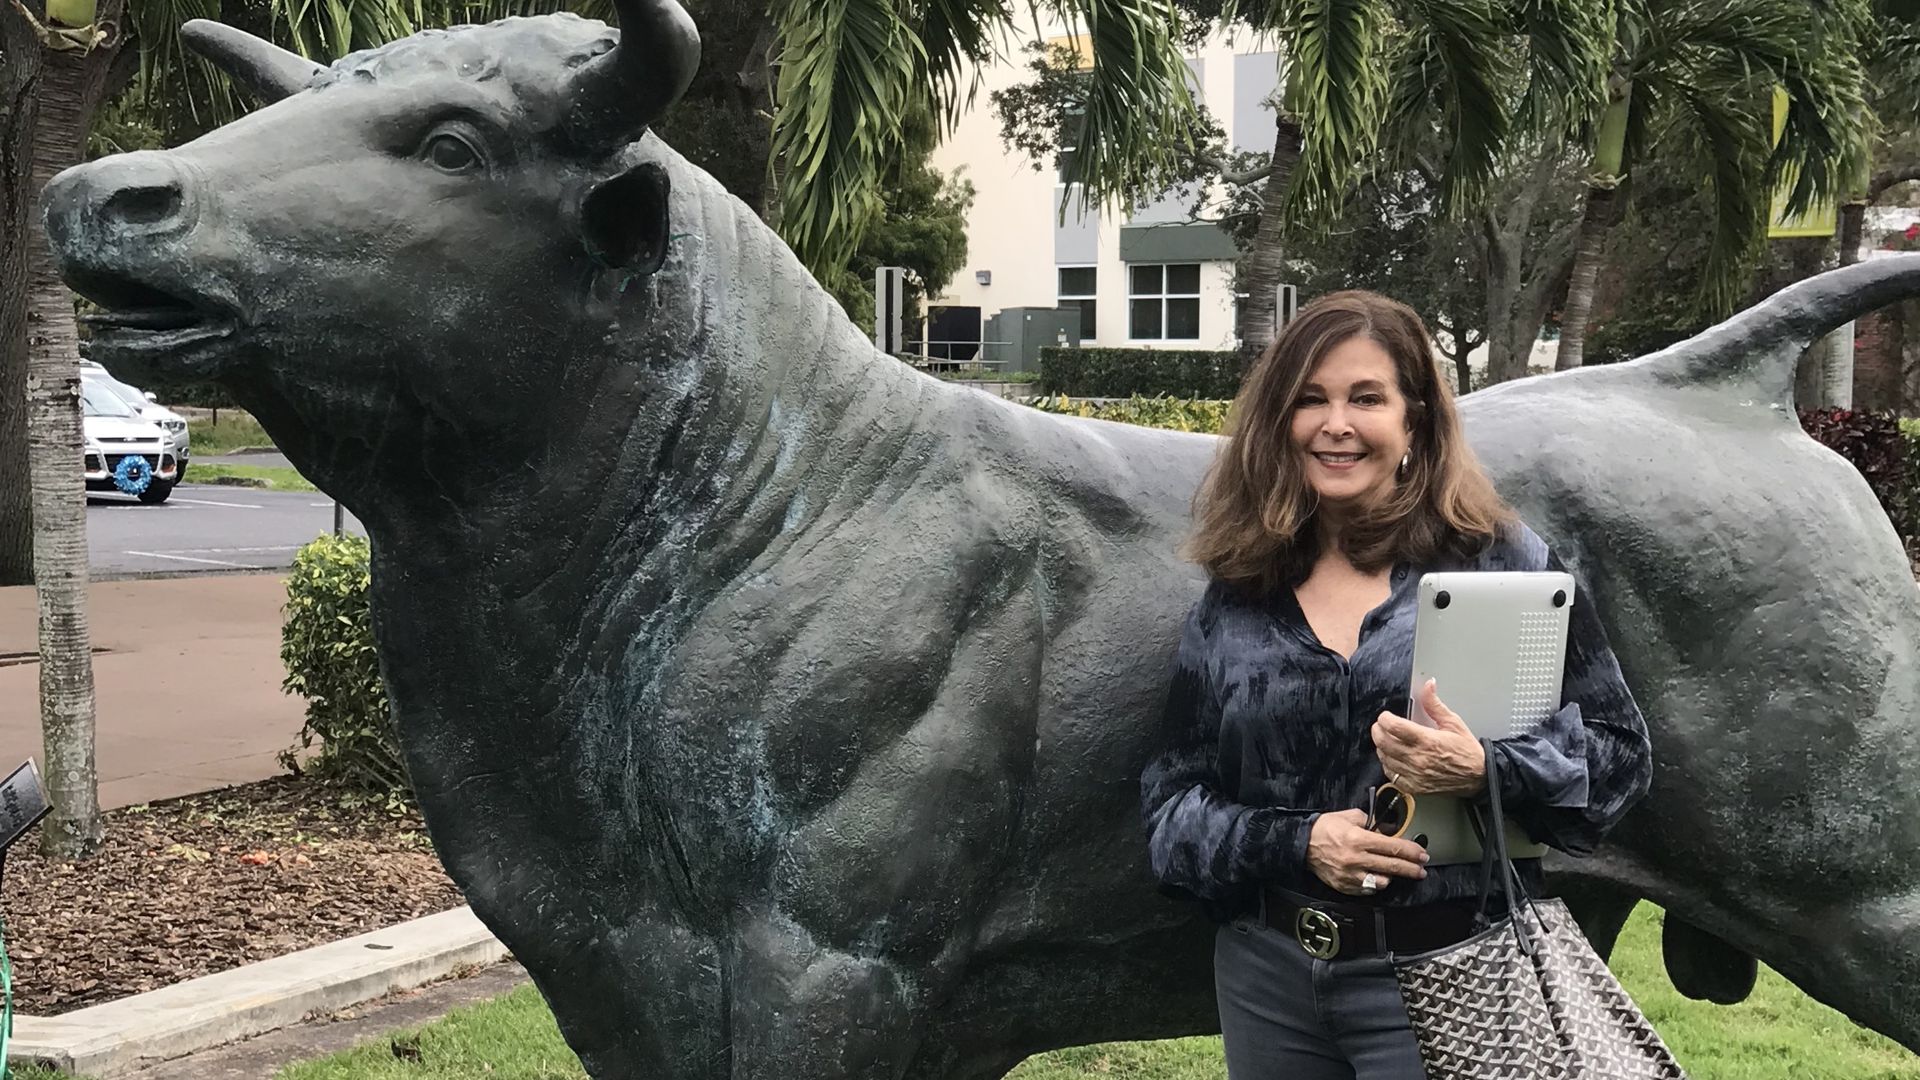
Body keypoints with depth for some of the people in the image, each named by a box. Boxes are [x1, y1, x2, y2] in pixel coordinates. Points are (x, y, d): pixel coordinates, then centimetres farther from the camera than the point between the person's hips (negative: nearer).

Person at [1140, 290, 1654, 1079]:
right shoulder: (1232, 602, 4)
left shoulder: (1500, 560, -3)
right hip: (1265, 974, 3)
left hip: (1444, 976, -3)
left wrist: (1487, 773, -23)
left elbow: (1618, 749, -4)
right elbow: (1170, 799, 4)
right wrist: (1295, 842, -14)